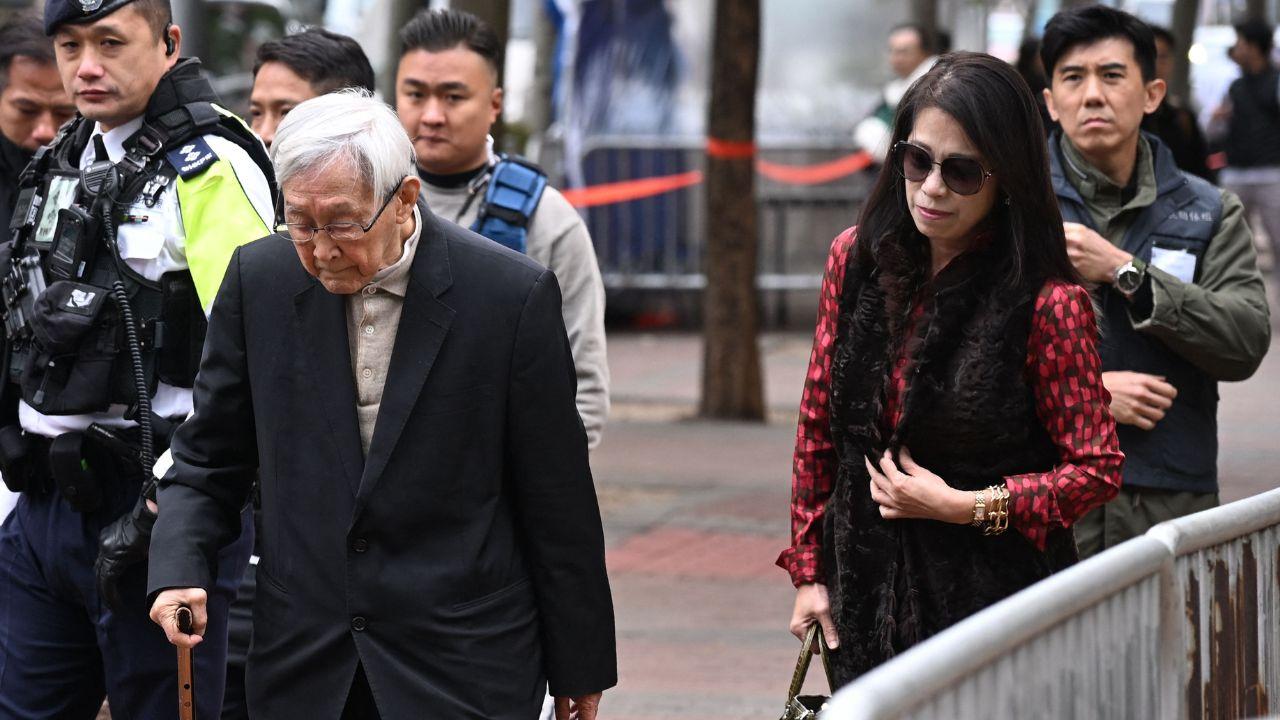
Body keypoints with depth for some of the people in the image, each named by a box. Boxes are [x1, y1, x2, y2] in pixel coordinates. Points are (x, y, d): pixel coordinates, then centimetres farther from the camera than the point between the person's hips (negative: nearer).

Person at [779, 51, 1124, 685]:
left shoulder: (1048, 305, -13)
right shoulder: (858, 260, 1)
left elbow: (1097, 468, -8)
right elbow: (818, 424, 9)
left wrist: (964, 507, -16)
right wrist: (809, 571, 8)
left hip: (995, 602, -4)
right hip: (865, 597, 4)